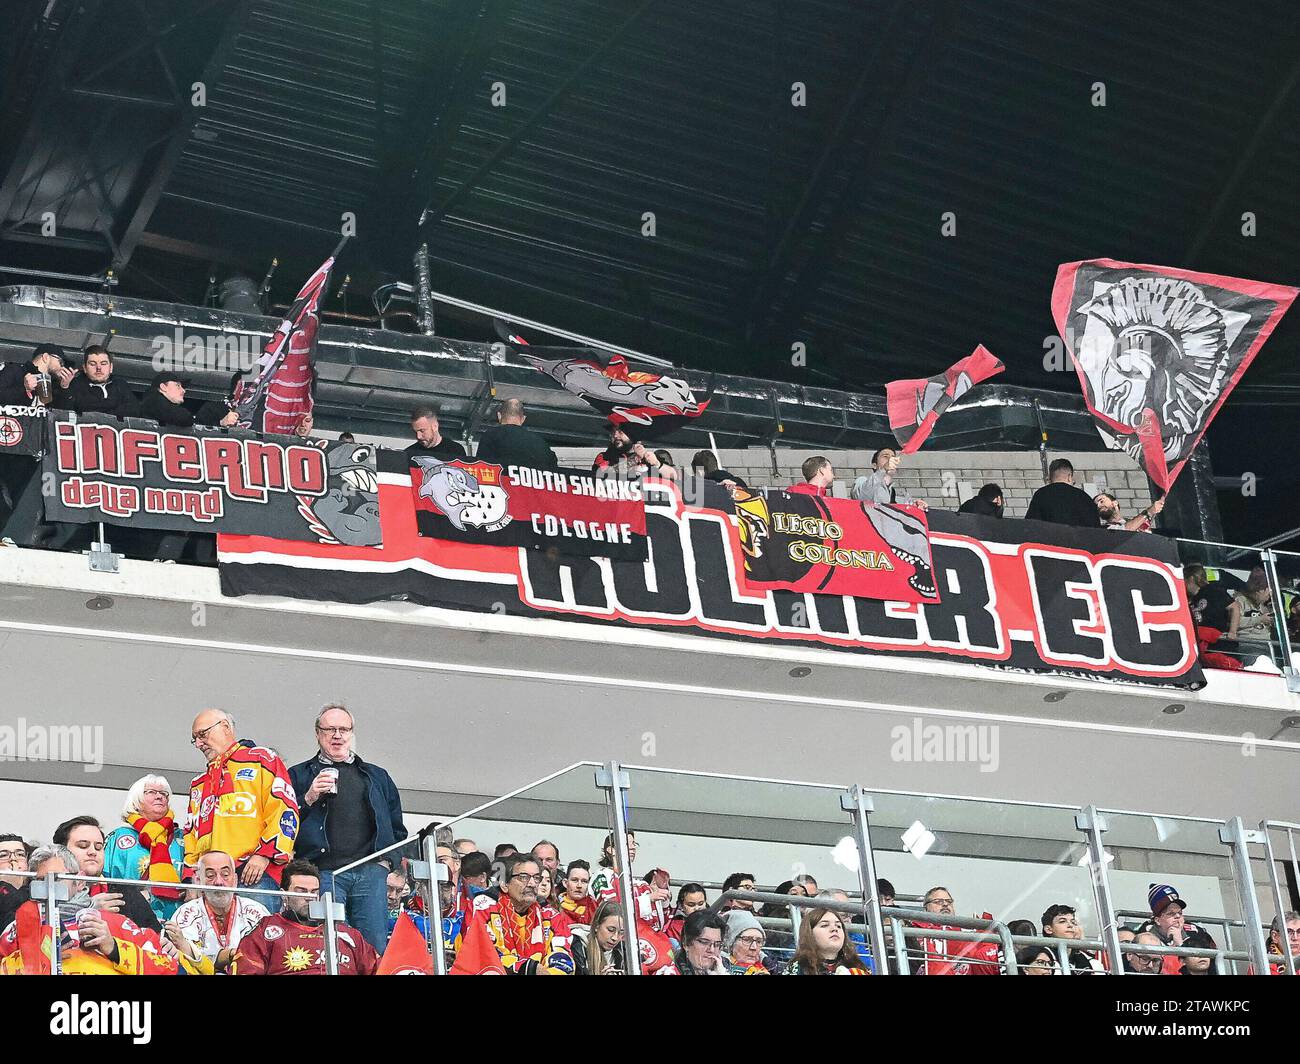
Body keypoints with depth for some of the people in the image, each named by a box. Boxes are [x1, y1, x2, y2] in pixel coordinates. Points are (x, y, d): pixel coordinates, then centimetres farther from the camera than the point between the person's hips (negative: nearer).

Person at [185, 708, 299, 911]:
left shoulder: (261, 760, 11)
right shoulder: (199, 784, 32)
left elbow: (285, 810, -2)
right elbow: (190, 836, 28)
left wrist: (264, 854, -12)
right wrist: (191, 877, 12)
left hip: (256, 873, -6)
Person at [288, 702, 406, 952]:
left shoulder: (377, 777, 23)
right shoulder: (299, 776, 15)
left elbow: (397, 827, 22)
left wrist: (387, 860, 6)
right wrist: (308, 799, -10)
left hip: (370, 872, 2)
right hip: (323, 873, -2)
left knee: (375, 946, -5)